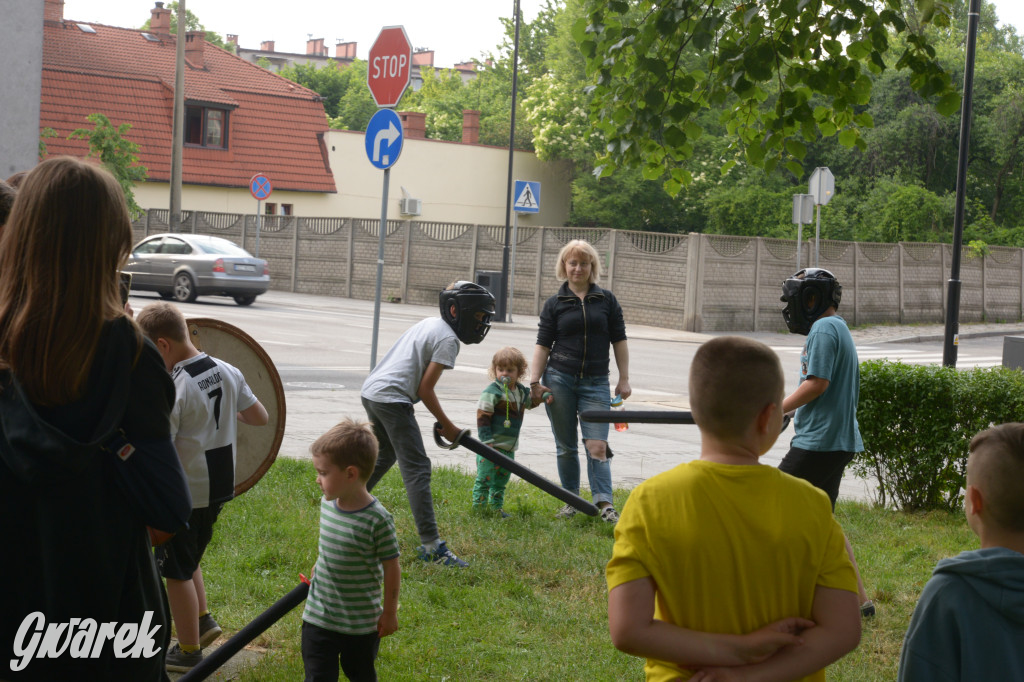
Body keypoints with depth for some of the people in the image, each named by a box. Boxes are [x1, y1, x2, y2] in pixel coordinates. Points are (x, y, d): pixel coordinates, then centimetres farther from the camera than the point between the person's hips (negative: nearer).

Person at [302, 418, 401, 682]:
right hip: (318, 618, 5)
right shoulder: (327, 504, -4)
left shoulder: (377, 520, -23)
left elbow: (391, 568, -14)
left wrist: (389, 613, -7)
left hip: (362, 624, -4)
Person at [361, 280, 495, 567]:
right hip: (392, 397, -10)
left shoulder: (429, 324, 20)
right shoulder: (448, 339, -8)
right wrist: (447, 426, 1)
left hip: (370, 390, 10)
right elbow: (425, 388, -10)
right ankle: (430, 545, -18)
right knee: (416, 468, -12)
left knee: (385, 455, 30)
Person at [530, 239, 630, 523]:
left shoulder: (607, 300, 7)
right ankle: (572, 501, 17)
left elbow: (619, 340, 9)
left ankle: (605, 504, -12)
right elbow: (543, 345, 3)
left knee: (597, 445, -10)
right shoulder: (554, 304, 6)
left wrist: (624, 379, 3)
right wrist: (535, 383, -5)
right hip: (559, 380, 1)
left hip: (595, 382, -1)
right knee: (566, 447, 6)